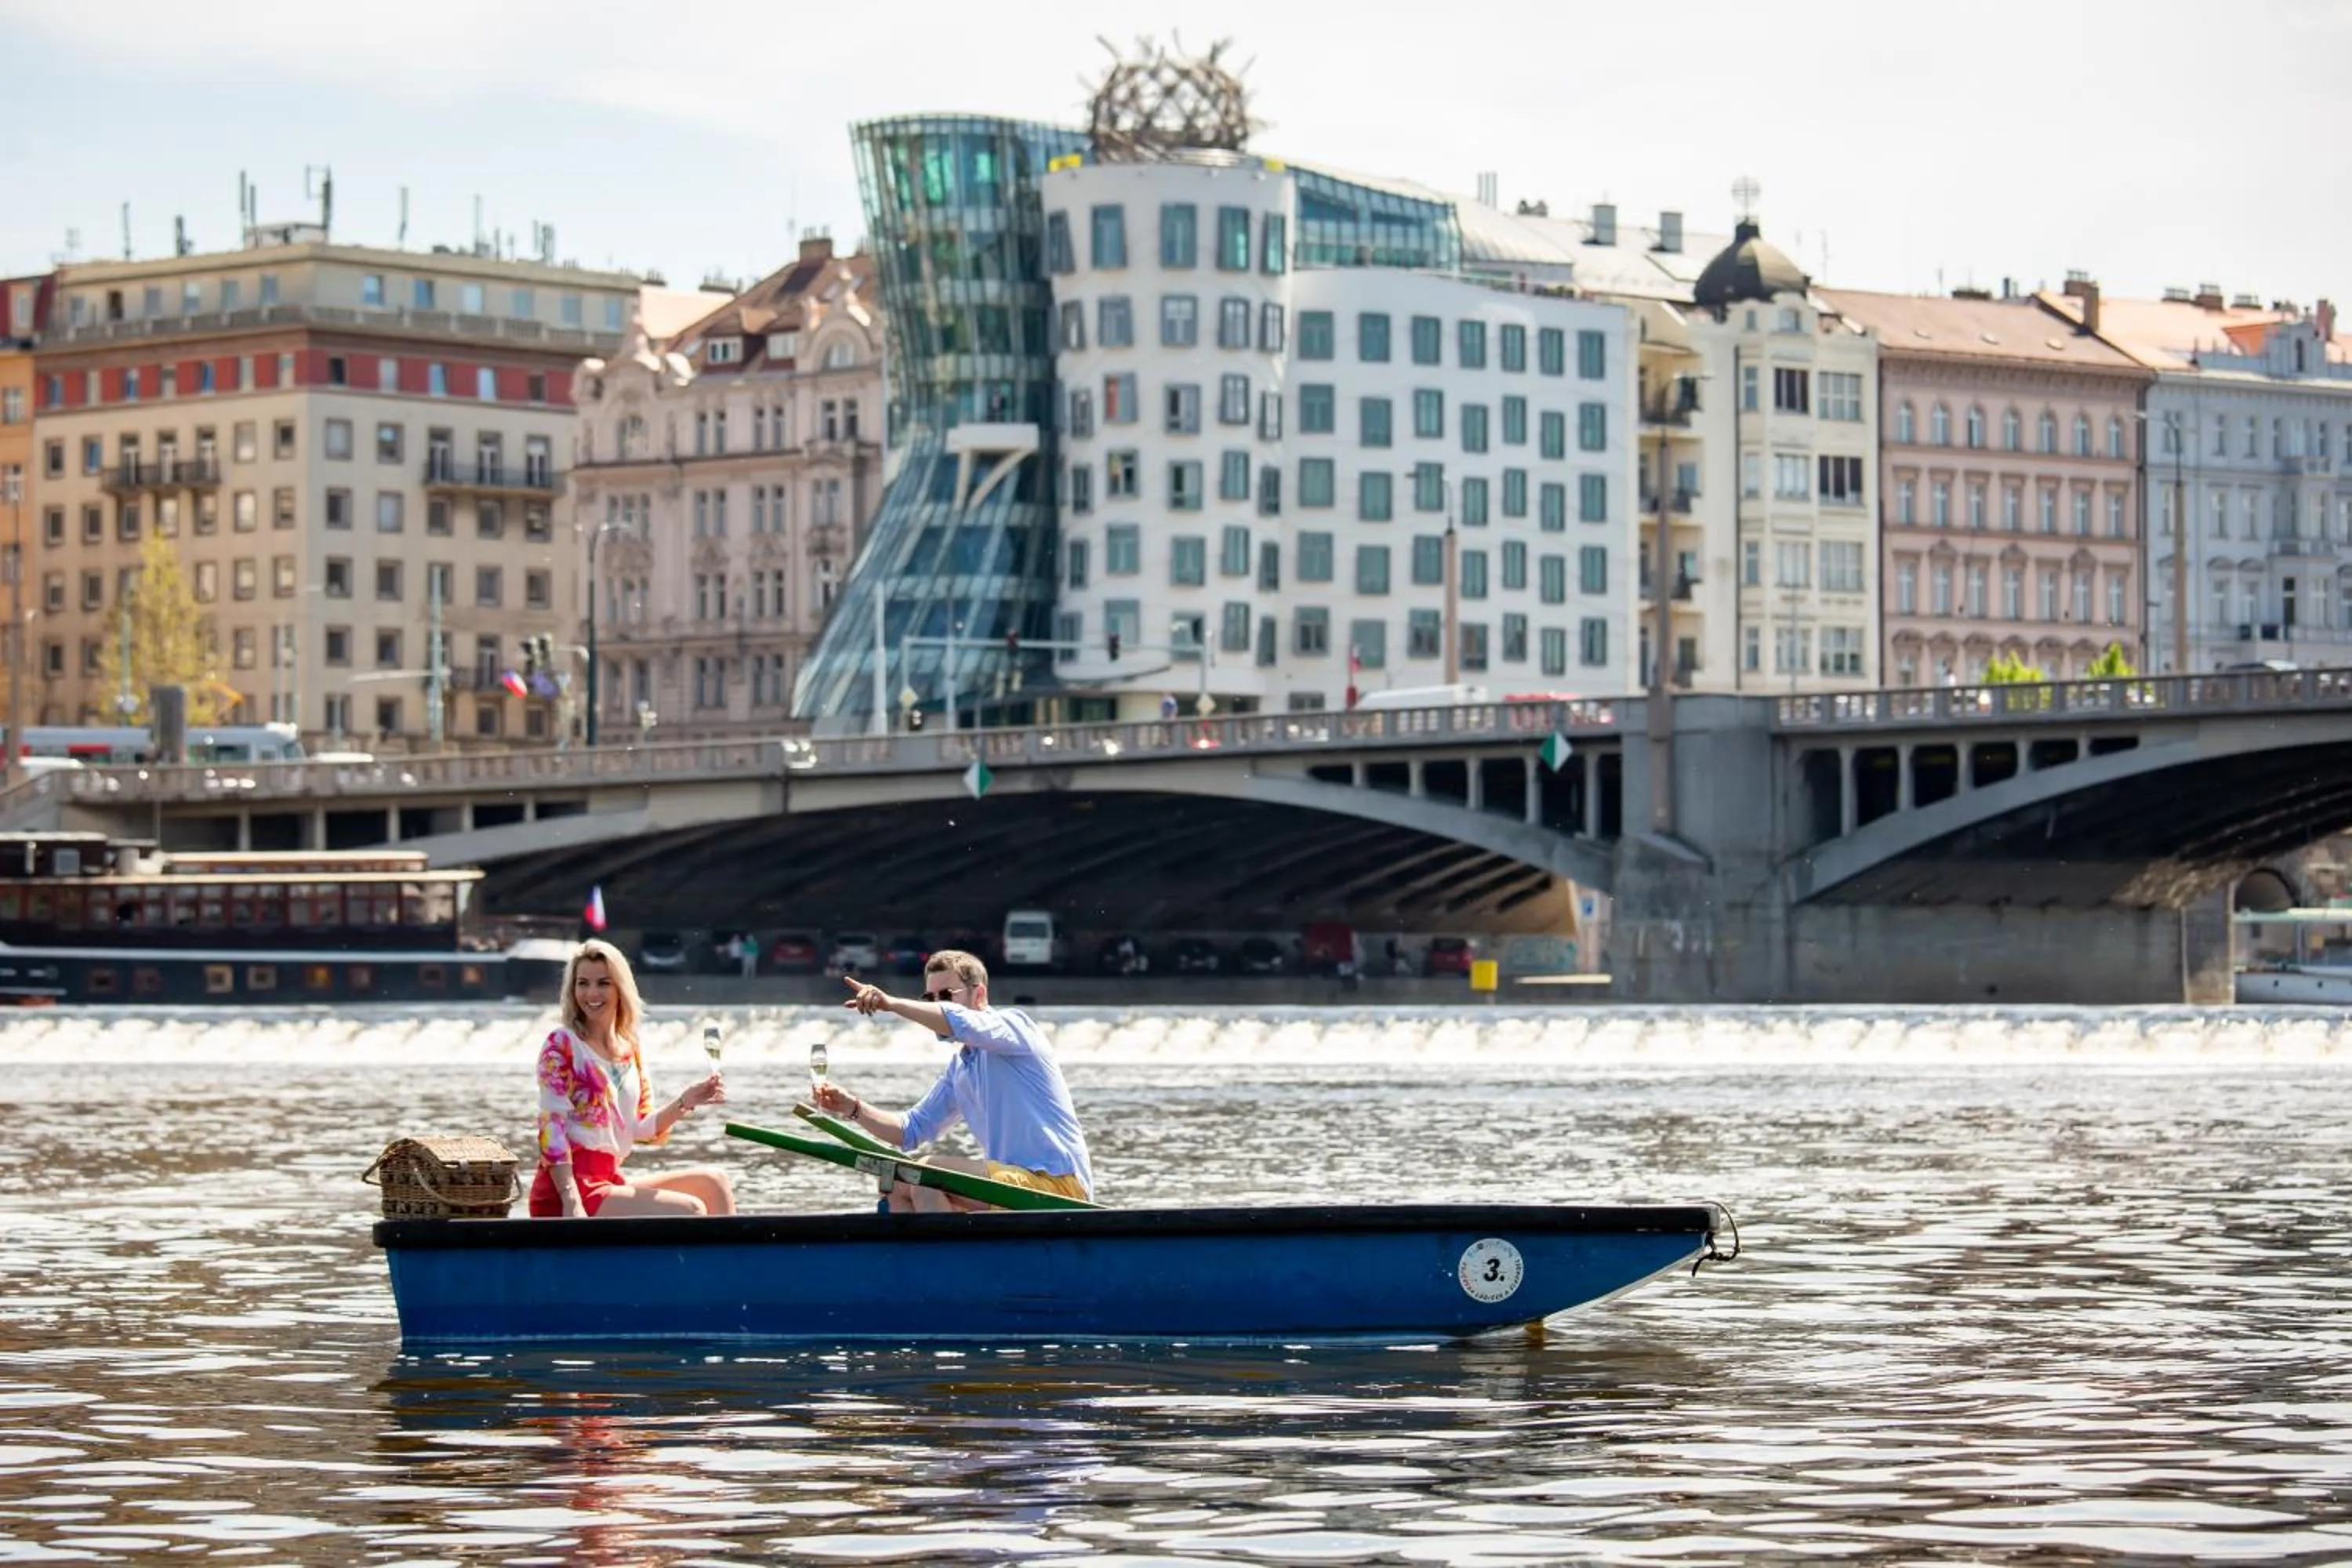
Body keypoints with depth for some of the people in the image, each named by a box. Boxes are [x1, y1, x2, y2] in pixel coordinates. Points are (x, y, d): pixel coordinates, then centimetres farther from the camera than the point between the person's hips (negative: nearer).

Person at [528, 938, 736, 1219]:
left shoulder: (630, 1051, 14)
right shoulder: (562, 1045, -6)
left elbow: (643, 1130, 14)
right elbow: (551, 1128, -14)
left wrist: (684, 1103, -4)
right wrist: (572, 1204, -23)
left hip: (610, 1181, 8)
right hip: (562, 1194, -8)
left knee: (714, 1183, 3)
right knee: (690, 1211, -17)